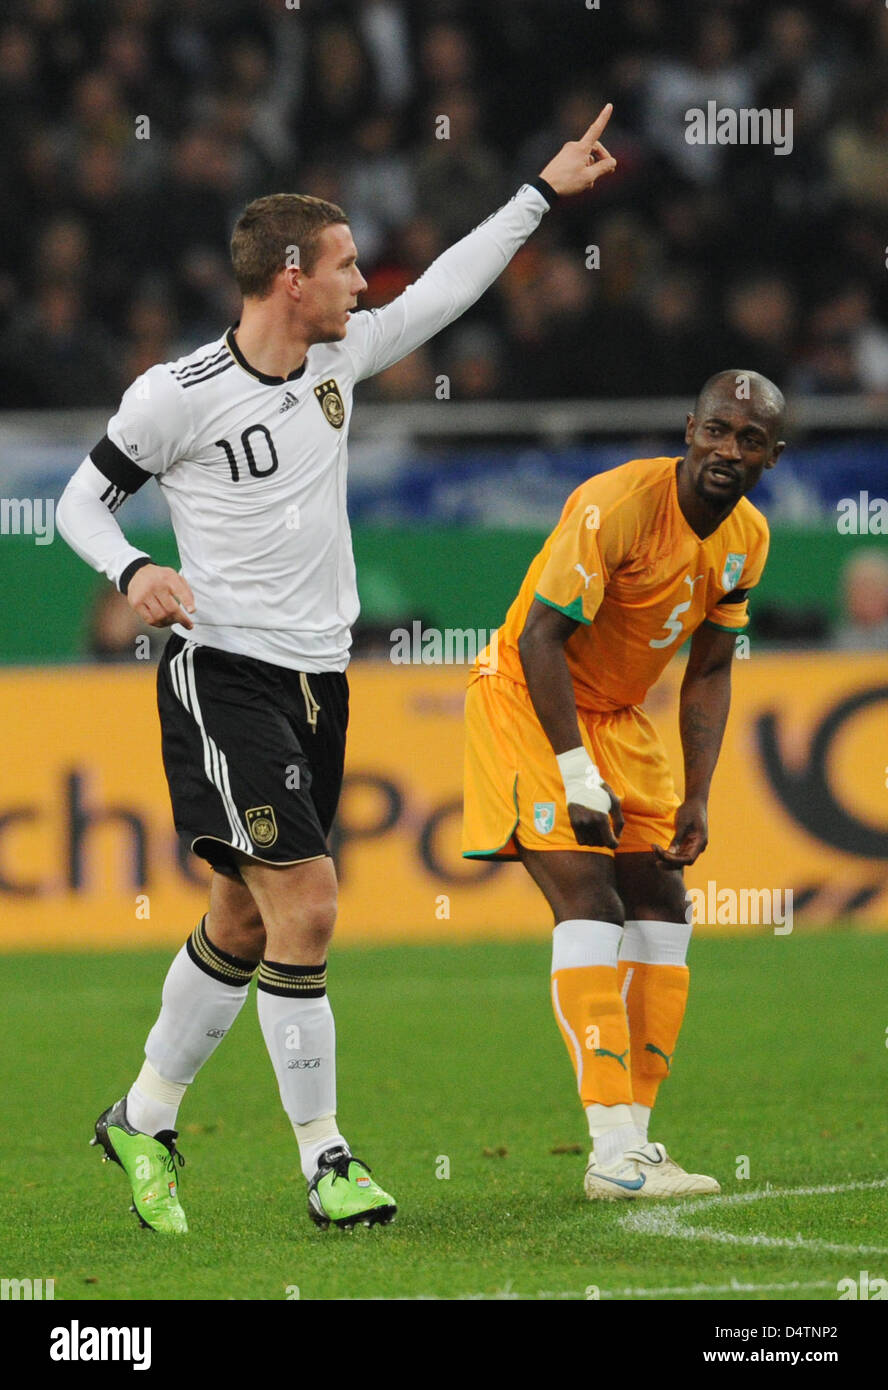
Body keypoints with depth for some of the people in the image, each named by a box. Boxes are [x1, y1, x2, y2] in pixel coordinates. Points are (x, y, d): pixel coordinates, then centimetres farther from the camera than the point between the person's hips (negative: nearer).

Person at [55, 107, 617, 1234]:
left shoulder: (340, 357, 6)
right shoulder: (177, 394, -10)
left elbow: (446, 289, 18)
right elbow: (83, 498, 1)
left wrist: (543, 191, 19)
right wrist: (133, 571, -17)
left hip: (319, 677, 7)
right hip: (222, 674, -7)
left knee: (245, 920, 11)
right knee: (305, 902, -16)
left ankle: (142, 1121, 27)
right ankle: (323, 1159, -9)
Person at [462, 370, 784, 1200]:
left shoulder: (747, 539, -2)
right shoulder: (618, 504, -27)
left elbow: (709, 672, 8)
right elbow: (541, 640, -24)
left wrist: (695, 800, 0)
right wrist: (578, 778, -25)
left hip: (617, 716, 8)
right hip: (525, 698, -8)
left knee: (660, 905, 2)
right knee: (588, 903, -19)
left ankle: (634, 1138, 6)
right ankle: (614, 1153, -24)